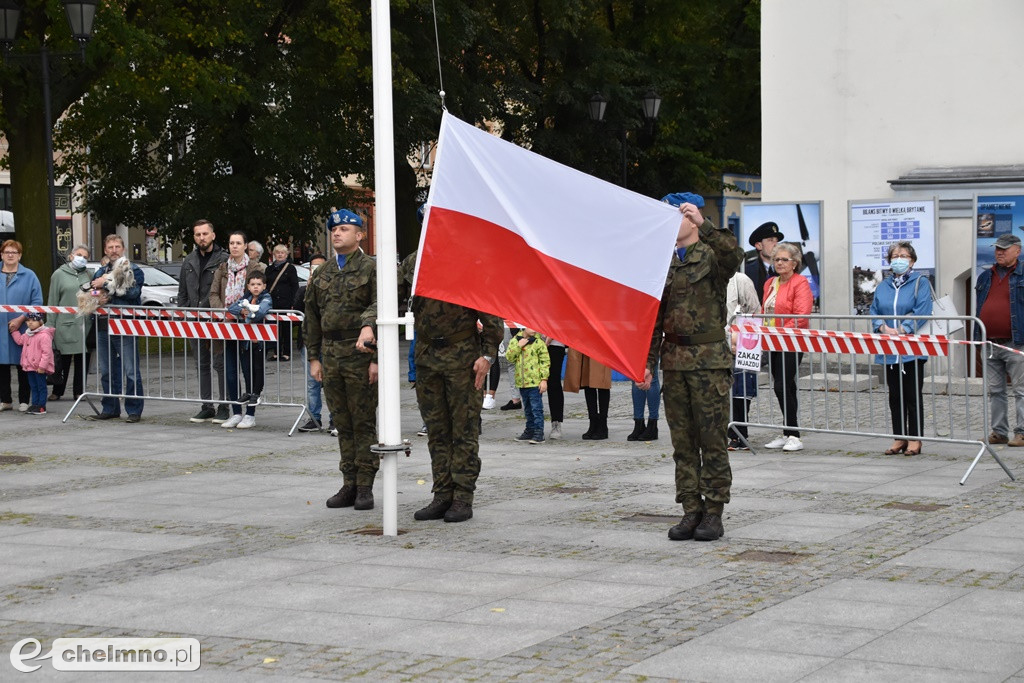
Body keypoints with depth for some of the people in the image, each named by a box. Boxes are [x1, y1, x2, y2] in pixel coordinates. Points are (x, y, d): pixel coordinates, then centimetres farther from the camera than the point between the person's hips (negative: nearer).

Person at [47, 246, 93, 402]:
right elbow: (52, 301, 2)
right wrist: (51, 324, -3)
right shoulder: (59, 274, 5)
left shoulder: (89, 275, 13)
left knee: (83, 359, 5)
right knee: (64, 360, 1)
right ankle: (57, 391, 12)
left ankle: (79, 391, 14)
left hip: (85, 323, 3)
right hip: (65, 323, -3)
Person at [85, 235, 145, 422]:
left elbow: (132, 292, -14)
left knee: (131, 372, -6)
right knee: (107, 372, 10)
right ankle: (110, 409, 18)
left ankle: (134, 410, -1)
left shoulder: (134, 271, 2)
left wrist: (106, 283, -13)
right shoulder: (100, 272, 19)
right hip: (103, 327, 6)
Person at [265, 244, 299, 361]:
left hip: (286, 303, -4)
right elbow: (266, 285, 15)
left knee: (286, 328, -2)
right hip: (272, 303, 4)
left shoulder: (290, 268, 2)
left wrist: (291, 302, -9)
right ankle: (276, 352, 10)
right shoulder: (269, 269, 15)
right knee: (275, 328, 4)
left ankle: (286, 352, 3)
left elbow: (295, 286, -1)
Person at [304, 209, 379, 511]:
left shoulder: (371, 268, -3)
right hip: (331, 355, 6)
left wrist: (376, 359, -17)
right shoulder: (321, 274, 15)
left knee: (363, 423, -2)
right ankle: (349, 484, 15)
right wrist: (314, 357, 11)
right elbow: (312, 318, 18)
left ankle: (365, 488, 2)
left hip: (360, 355, -6)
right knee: (342, 424, 9)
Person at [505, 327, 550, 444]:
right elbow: (509, 357, 1)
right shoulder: (514, 341, 8)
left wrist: (544, 379, -10)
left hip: (535, 382, -5)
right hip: (521, 382, 5)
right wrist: (518, 346, -11)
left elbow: (545, 361, -5)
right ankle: (530, 431, 26)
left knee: (537, 408, -6)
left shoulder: (539, 342, -4)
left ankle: (539, 433, -5)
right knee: (527, 409, 16)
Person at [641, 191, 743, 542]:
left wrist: (703, 224, -34)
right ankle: (691, 511, 13)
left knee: (712, 439, -1)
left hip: (709, 359, -5)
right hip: (674, 359, 5)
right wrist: (648, 361, 8)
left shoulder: (712, 257, -3)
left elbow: (734, 255, -28)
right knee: (683, 442, 7)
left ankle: (713, 513, 4)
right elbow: (654, 316, 14)